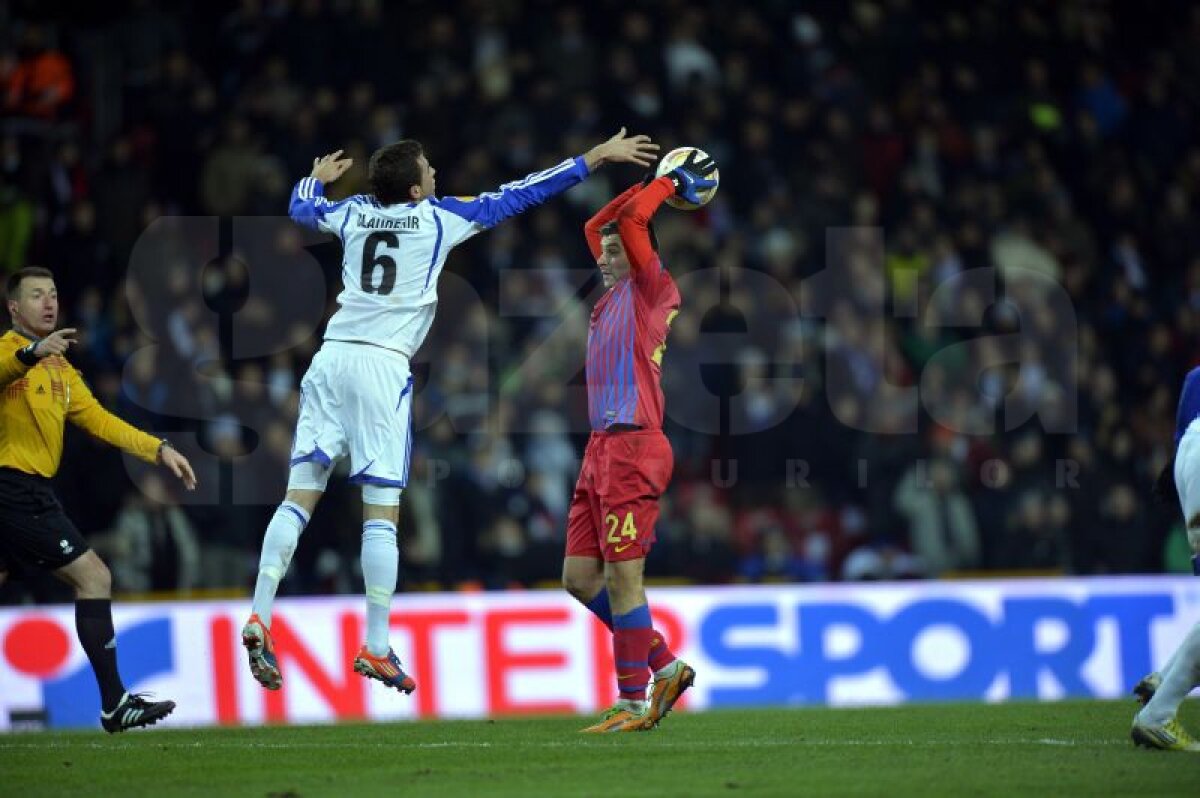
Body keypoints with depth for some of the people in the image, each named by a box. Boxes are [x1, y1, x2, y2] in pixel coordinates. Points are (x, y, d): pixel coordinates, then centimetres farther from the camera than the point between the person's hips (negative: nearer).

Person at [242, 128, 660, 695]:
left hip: (331, 356, 5)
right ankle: (376, 649, -4)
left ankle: (258, 618, -11)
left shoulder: (354, 213, 14)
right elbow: (516, 197, 7)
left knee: (300, 495, 2)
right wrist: (596, 158, 14)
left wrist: (317, 178, 58)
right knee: (381, 513, -3)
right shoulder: (438, 217, 3)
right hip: (383, 364, -4)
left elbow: (302, 208, 36)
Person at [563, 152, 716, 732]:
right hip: (601, 447, 9)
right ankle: (664, 666, 15)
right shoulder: (614, 293, 20)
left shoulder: (651, 288, -2)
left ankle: (633, 704, -5)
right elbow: (596, 226, 32)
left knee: (621, 577, -9)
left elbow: (632, 220, -11)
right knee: (579, 578, 6)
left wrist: (671, 183, 5)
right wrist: (659, 182, 29)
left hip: (633, 445, -9)